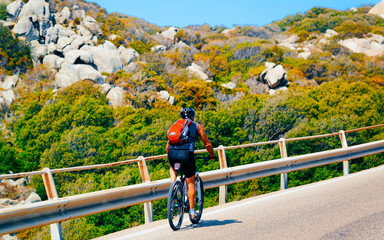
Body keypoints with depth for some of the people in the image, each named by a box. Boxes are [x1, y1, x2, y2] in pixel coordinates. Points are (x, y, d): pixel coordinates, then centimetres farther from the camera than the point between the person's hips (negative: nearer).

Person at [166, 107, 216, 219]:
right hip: (186, 153, -3)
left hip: (172, 153, 3)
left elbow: (168, 146, 28)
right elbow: (207, 144, 22)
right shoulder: (197, 126, 18)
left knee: (172, 167, 38)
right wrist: (212, 155, 38)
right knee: (190, 182, 12)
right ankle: (192, 211, 13)